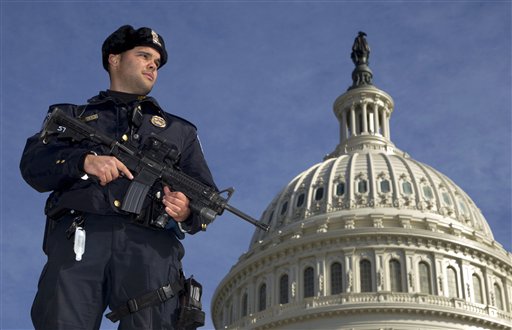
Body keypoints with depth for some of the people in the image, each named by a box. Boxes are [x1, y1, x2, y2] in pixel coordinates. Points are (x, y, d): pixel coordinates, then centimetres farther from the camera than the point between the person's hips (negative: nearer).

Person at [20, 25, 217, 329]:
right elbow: (33, 164, 12)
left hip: (149, 243, 1)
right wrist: (84, 161, -9)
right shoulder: (73, 116, 29)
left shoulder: (180, 130, 33)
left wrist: (188, 214, -4)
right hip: (79, 236, 0)